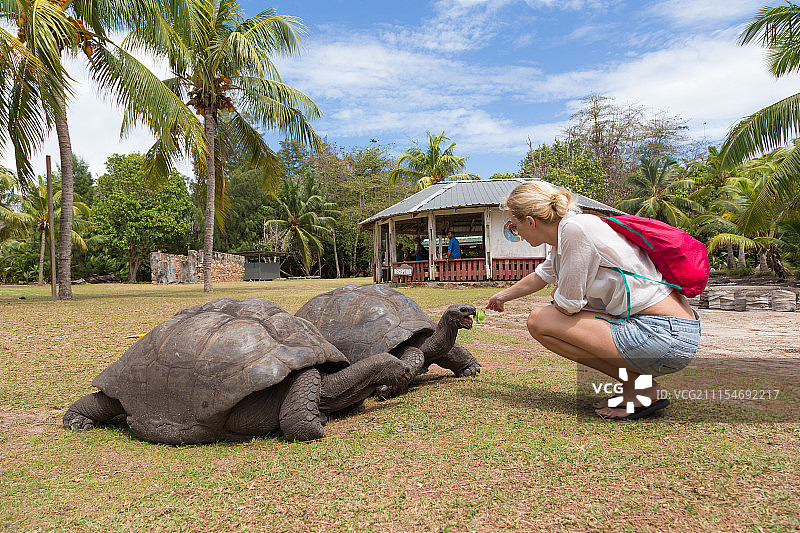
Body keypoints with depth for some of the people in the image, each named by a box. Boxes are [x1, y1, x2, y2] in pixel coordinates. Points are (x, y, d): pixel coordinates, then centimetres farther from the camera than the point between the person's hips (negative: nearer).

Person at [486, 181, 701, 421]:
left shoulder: (575, 229, -16)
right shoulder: (565, 232, 13)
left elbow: (567, 305, -13)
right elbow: (540, 277, 32)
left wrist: (558, 296, 11)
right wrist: (502, 296, 48)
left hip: (664, 336, -10)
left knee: (539, 320, -7)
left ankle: (638, 387, -4)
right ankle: (637, 383, 13)